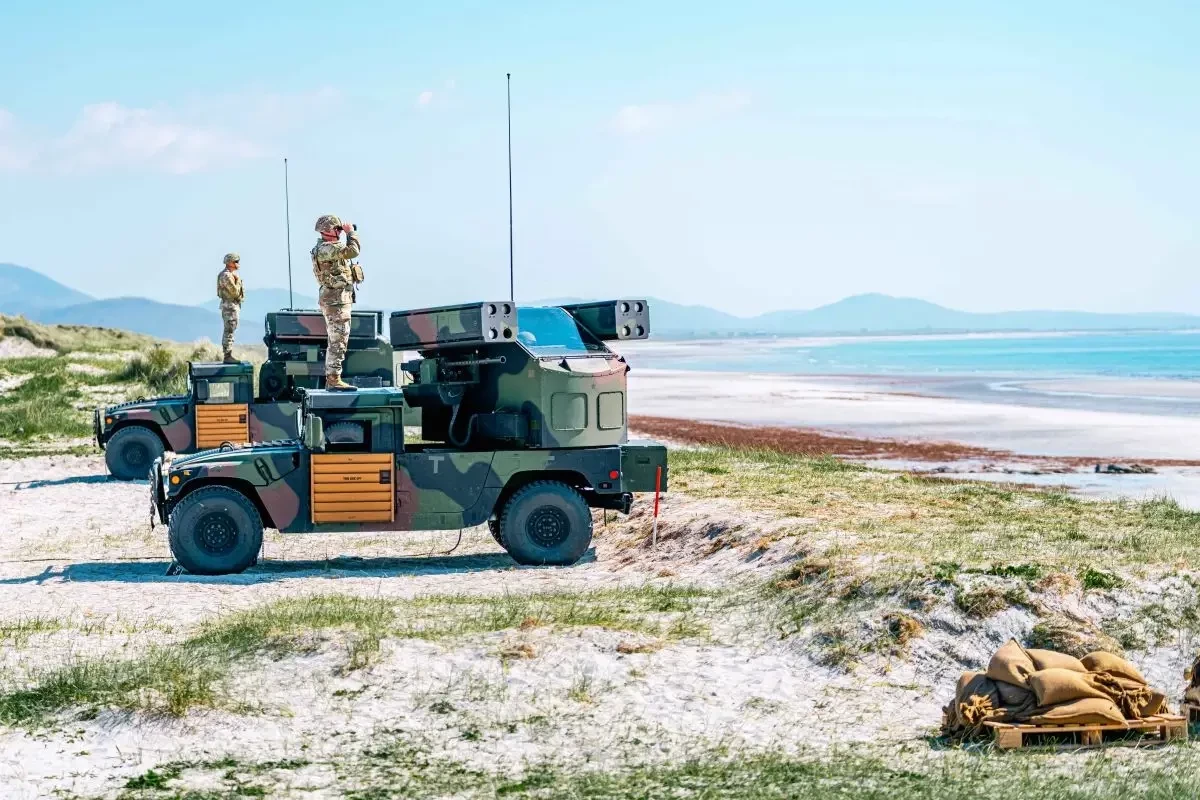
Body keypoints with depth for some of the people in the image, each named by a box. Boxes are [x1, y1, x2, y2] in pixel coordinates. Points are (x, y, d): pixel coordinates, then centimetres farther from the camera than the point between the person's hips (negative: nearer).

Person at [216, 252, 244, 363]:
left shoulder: (232, 275, 16)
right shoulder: (226, 276, -16)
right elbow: (235, 292, -20)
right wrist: (238, 281, -10)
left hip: (234, 305, 11)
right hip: (230, 305, -11)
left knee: (228, 332, 12)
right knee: (229, 332, -10)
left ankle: (228, 355, 16)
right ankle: (227, 356, -10)